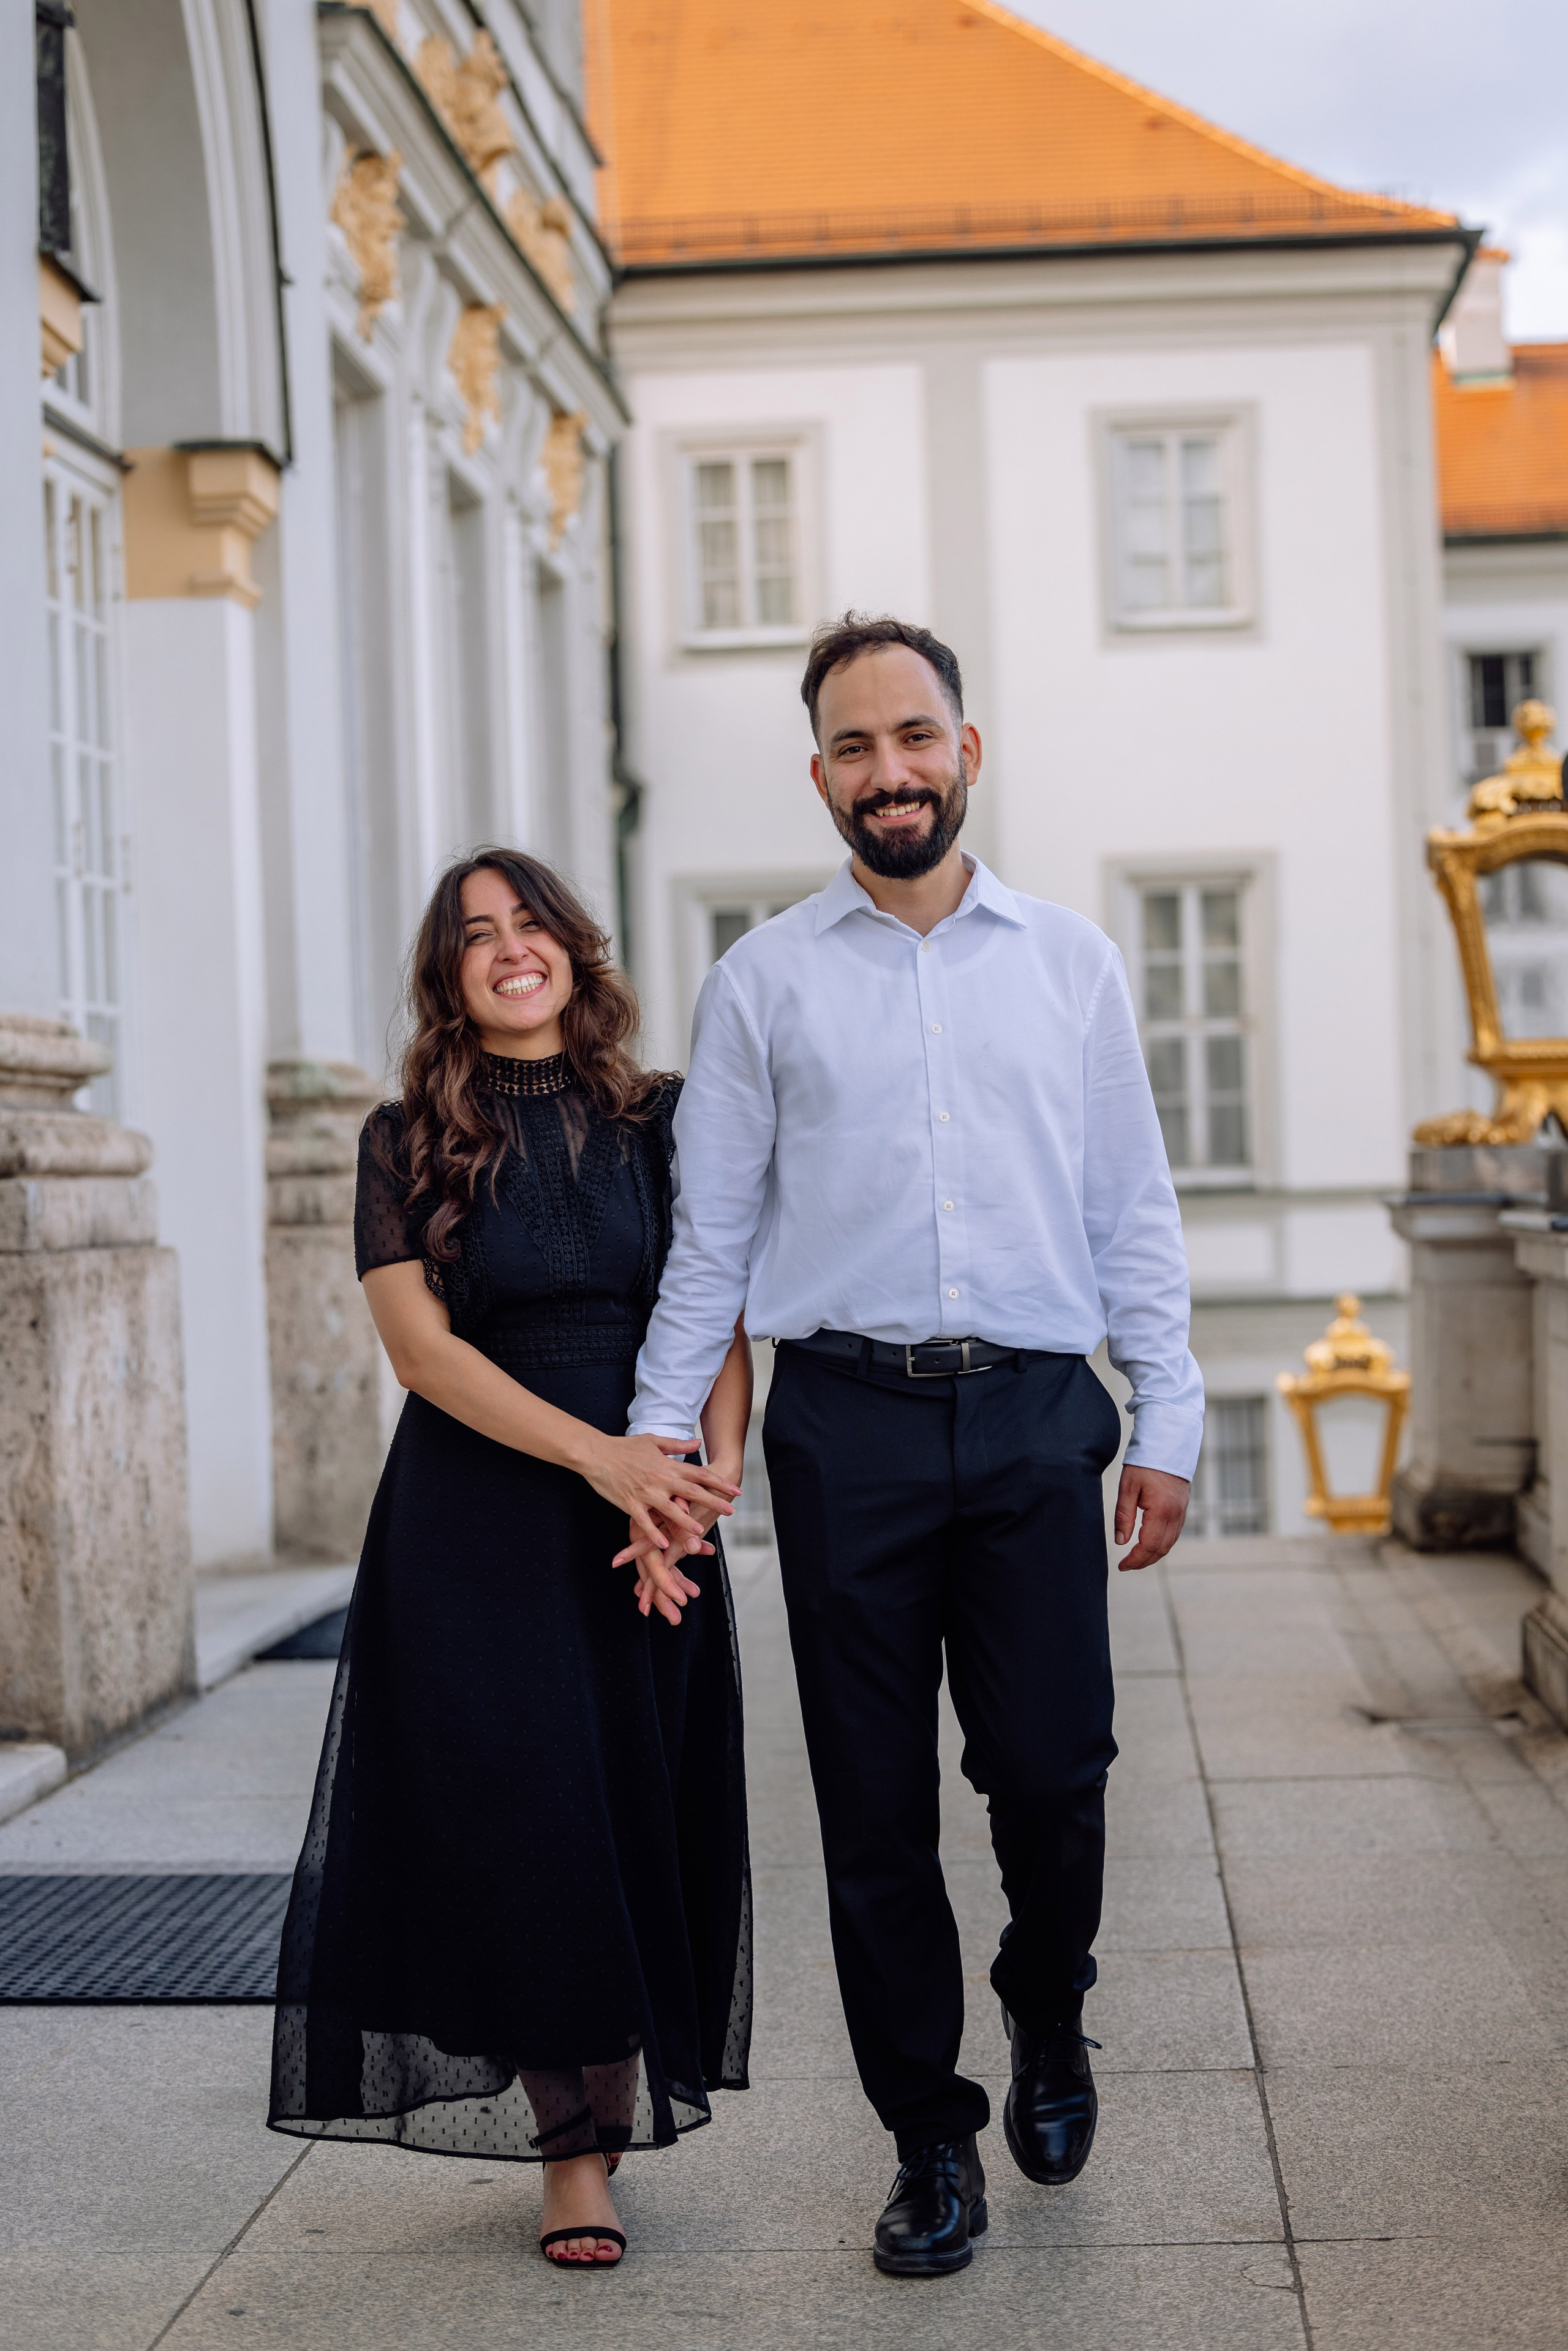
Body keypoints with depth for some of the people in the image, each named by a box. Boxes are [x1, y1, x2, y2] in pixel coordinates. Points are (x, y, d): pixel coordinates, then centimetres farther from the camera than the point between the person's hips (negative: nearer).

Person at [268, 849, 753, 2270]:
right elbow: (421, 1344, -7)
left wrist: (705, 1479, -16)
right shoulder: (408, 1142, 2)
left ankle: (608, 2117, 19)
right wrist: (598, 1454, -18)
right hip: (476, 1525, -1)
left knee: (644, 1820, 2)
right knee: (520, 1825, -2)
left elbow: (725, 1322, 2)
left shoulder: (662, 1122, 7)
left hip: (652, 1515, 2)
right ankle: (572, 2151, 9)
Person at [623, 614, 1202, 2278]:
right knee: (875, 1809, 3)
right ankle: (930, 2139, 19)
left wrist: (1166, 1422, 6)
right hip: (846, 1416, 0)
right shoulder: (762, 983, 9)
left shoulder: (1071, 963, 12)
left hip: (1035, 1411, 0)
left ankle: (1048, 2018, 27)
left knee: (1052, 1771, -5)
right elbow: (712, 1234, 9)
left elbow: (1134, 1211, 12)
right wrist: (661, 1424, 1)